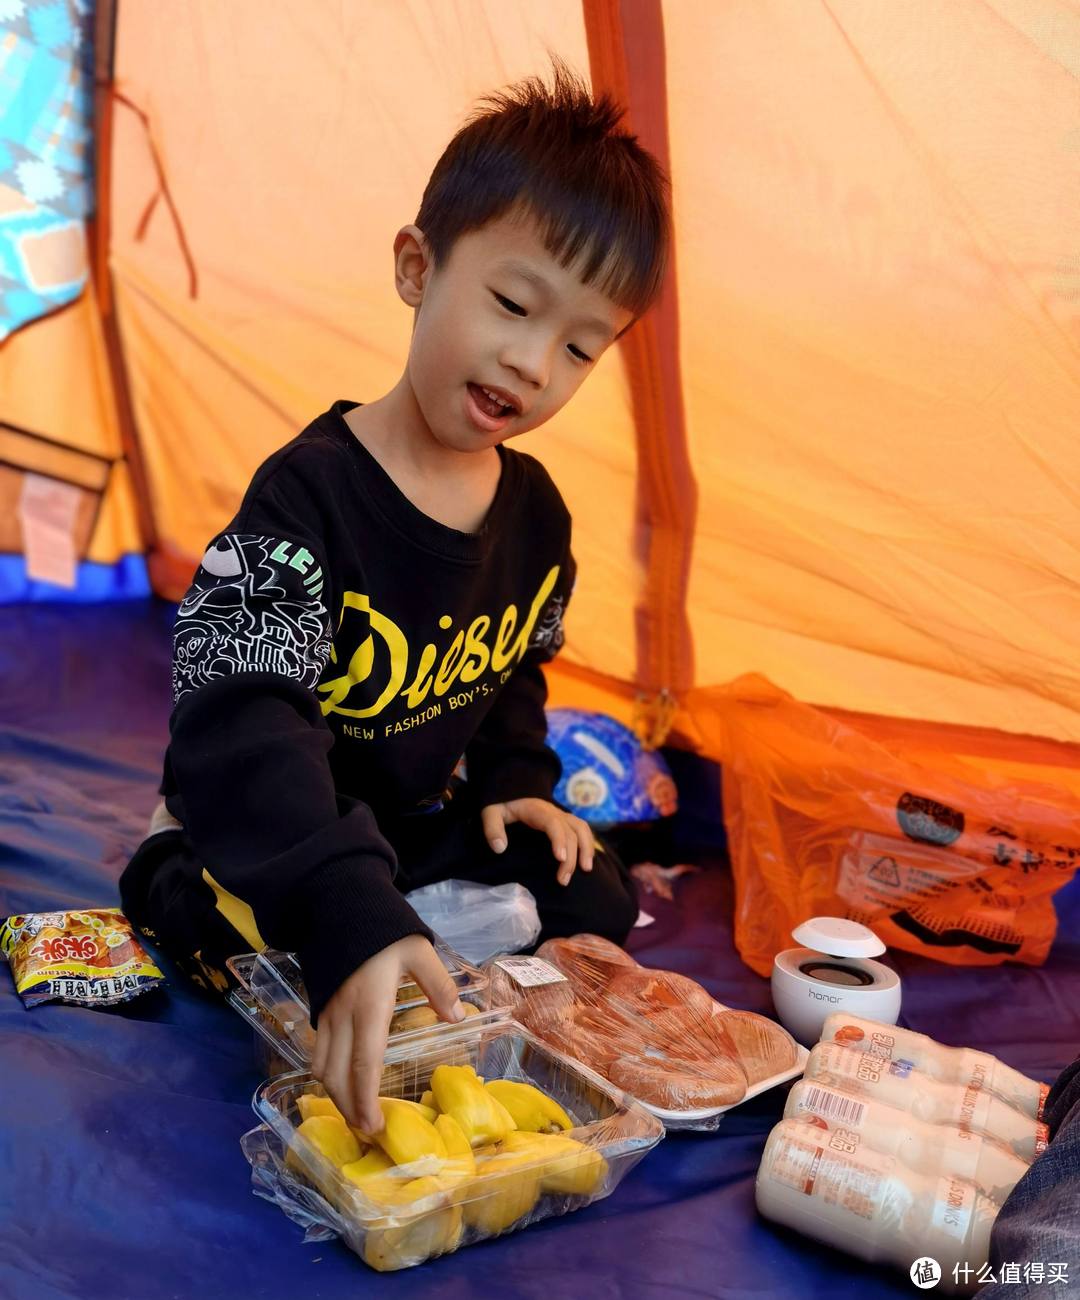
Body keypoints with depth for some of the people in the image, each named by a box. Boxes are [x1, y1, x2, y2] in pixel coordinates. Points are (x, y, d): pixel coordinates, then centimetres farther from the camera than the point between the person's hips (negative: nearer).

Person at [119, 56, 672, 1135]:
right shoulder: (307, 496, -30)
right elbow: (246, 728, -42)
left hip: (423, 825, 6)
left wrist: (512, 783, -4)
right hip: (256, 841, -6)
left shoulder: (535, 510, -5)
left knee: (594, 902, 0)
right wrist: (351, 917, -54)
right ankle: (165, 885, 1)